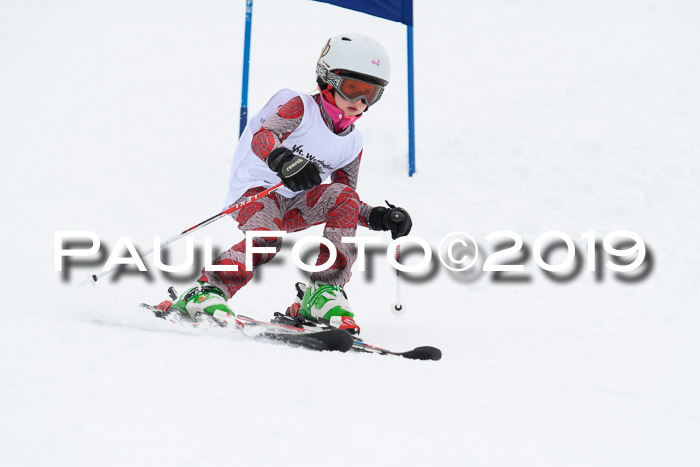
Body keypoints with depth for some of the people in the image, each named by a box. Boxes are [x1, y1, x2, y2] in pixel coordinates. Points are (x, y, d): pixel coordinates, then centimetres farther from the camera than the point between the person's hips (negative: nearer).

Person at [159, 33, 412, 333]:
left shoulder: (352, 145, 11)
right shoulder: (301, 107, -6)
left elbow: (347, 202, 17)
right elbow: (261, 138, -24)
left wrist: (378, 217, -2)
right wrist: (284, 160, -46)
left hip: (293, 209, 5)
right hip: (256, 191, -5)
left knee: (342, 197, -21)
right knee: (267, 239, -35)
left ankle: (324, 293, -21)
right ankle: (207, 292, -23)